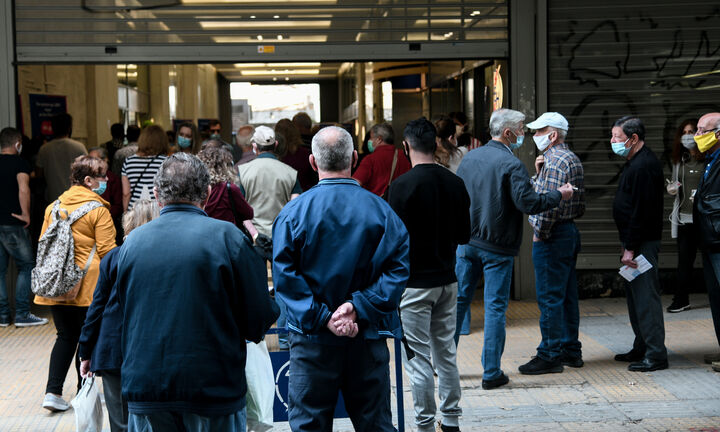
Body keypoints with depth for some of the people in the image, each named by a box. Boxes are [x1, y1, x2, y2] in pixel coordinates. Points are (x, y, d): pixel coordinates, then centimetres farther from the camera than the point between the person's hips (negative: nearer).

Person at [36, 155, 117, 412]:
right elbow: (107, 252, -12)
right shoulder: (98, 210, -9)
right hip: (87, 285, -5)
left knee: (66, 336, 13)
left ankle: (53, 391, 1)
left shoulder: (54, 207, 8)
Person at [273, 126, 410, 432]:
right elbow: (398, 266, -9)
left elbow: (285, 275, -12)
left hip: (312, 338, -1)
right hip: (368, 337, 1)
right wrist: (359, 307, -12)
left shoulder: (293, 212, -6)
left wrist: (321, 316, -12)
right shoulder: (381, 211, -2)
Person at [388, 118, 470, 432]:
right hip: (447, 280, 6)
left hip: (415, 284, -6)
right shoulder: (455, 183, 2)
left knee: (418, 359, 1)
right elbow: (464, 236, 9)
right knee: (446, 353, 15)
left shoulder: (403, 185, -15)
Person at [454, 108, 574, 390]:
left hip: (466, 242, 6)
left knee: (458, 300, 15)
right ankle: (491, 373, 3)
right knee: (495, 307, 0)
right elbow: (528, 203, -20)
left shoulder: (469, 158, 6)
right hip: (497, 247, -6)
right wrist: (559, 195, -6)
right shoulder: (511, 164, -15)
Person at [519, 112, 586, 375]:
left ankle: (550, 355, -2)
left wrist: (539, 233, -14)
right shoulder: (571, 159, 17)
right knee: (566, 295, 14)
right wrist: (539, 173, 4)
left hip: (552, 235, -10)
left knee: (549, 297, -6)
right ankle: (571, 351, 21)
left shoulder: (555, 161, -16)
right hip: (570, 232, 10)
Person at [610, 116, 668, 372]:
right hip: (635, 242, 11)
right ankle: (642, 348, 25)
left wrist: (631, 248, -21)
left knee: (645, 296, -9)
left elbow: (641, 210, -22)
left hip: (642, 243, -11)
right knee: (636, 296, 16)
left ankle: (656, 355, -6)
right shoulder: (636, 163, 17)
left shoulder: (644, 166, -17)